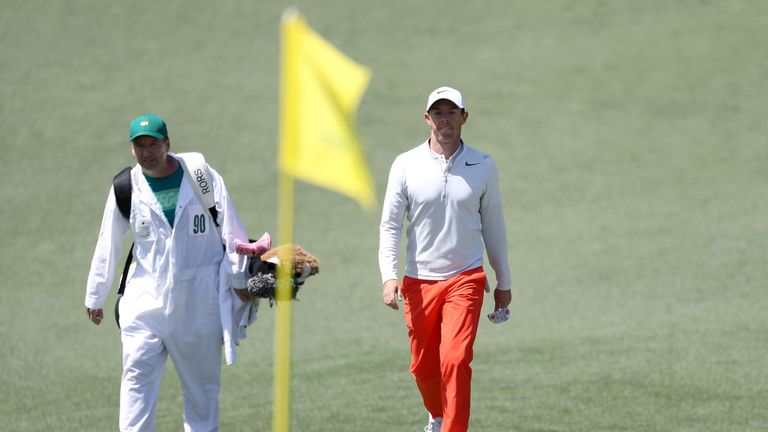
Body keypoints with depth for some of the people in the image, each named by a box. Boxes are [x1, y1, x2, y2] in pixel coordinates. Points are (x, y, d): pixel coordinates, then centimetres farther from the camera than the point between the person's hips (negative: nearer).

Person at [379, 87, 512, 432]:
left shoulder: (483, 167, 2)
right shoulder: (406, 165, -1)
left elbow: (493, 226, 11)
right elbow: (390, 224, -2)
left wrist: (503, 283, 14)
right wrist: (389, 275, -14)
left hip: (466, 278, -1)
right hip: (419, 282, 1)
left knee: (455, 360, -17)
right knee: (422, 366, 10)